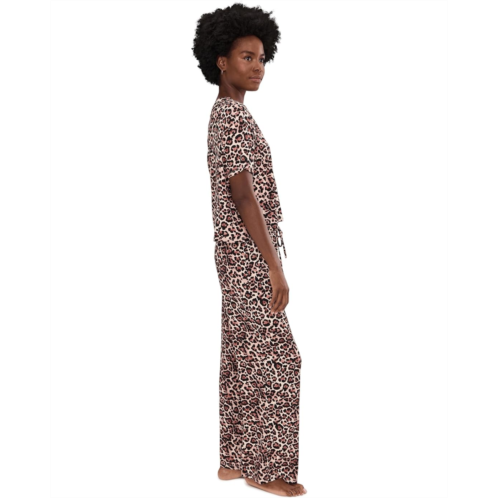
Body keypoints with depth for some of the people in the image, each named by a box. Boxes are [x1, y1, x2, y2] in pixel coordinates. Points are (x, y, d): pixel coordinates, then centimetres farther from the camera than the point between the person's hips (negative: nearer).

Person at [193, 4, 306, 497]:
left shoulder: (224, 114, 16)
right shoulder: (234, 118, -16)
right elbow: (244, 197, -22)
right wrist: (275, 267, -21)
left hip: (238, 257, 10)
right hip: (250, 257, -10)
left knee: (241, 358, 13)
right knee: (274, 359, -4)